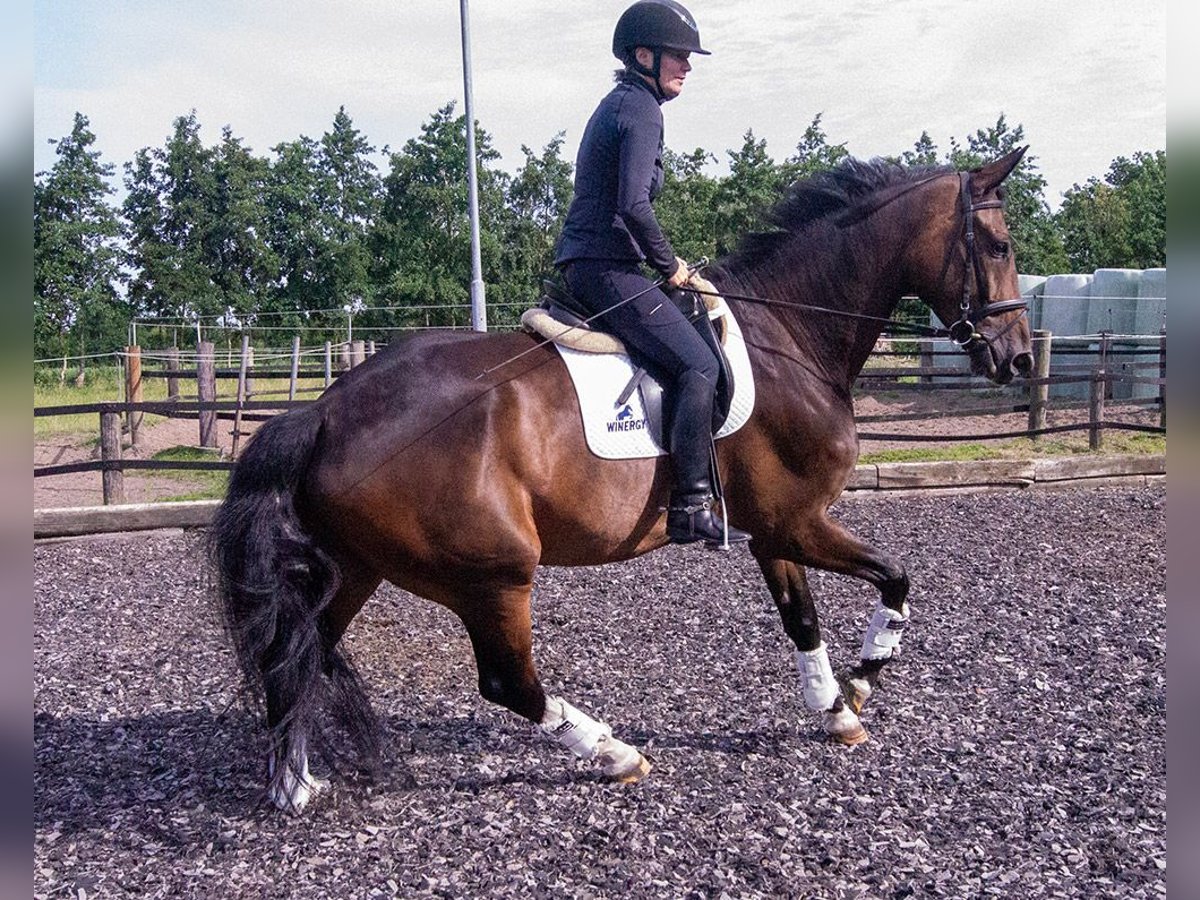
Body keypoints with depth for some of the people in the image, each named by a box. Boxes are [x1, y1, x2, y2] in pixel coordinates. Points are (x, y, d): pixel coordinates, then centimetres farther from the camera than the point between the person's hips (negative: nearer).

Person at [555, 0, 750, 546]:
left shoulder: (619, 103, 21)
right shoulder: (641, 110, -11)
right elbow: (634, 206, -24)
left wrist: (661, 264, 19)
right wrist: (670, 265, -11)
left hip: (585, 265, 11)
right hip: (607, 269, -11)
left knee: (690, 362, 21)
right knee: (700, 366, -16)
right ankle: (690, 507, -19)